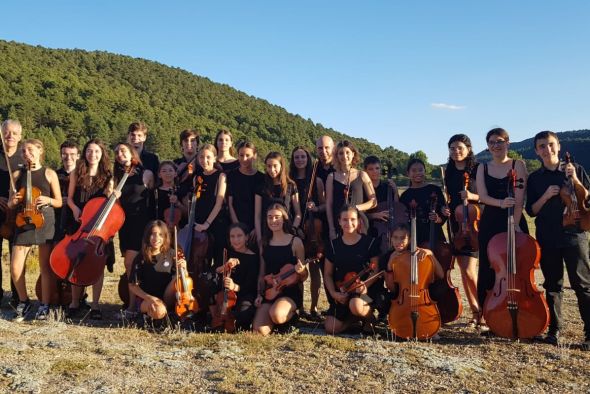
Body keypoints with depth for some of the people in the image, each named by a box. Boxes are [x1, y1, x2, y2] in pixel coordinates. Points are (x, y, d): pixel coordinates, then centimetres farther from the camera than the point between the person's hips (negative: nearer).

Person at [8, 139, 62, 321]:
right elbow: (10, 204, 12)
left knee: (45, 267, 1)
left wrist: (48, 200, -16)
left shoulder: (49, 173, 2)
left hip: (45, 222, -2)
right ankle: (23, 301, 21)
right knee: (15, 268, -2)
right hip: (23, 223, 2)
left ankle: (44, 305, 15)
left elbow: (59, 202, 3)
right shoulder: (17, 174, 8)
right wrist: (13, 201, -10)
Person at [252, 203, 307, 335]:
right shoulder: (265, 243, 10)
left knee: (276, 314, -35)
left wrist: (301, 271, -21)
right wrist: (259, 294, 2)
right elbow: (262, 273, 14)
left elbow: (304, 277, 1)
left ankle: (291, 315, 4)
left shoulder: (295, 241, -2)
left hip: (290, 292, -3)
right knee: (259, 331, -19)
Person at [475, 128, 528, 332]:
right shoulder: (483, 168, 10)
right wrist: (501, 203, -22)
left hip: (514, 222, -2)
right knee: (487, 269, 2)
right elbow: (483, 196, -3)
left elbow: (519, 198, -9)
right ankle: (484, 315, 11)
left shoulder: (518, 165, 2)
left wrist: (515, 224, -19)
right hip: (489, 223, 2)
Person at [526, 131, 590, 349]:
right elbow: (531, 211, 5)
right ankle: (554, 329, 16)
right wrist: (546, 196, -11)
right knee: (553, 285, 8)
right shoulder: (534, 179, 9)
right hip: (547, 238, 2)